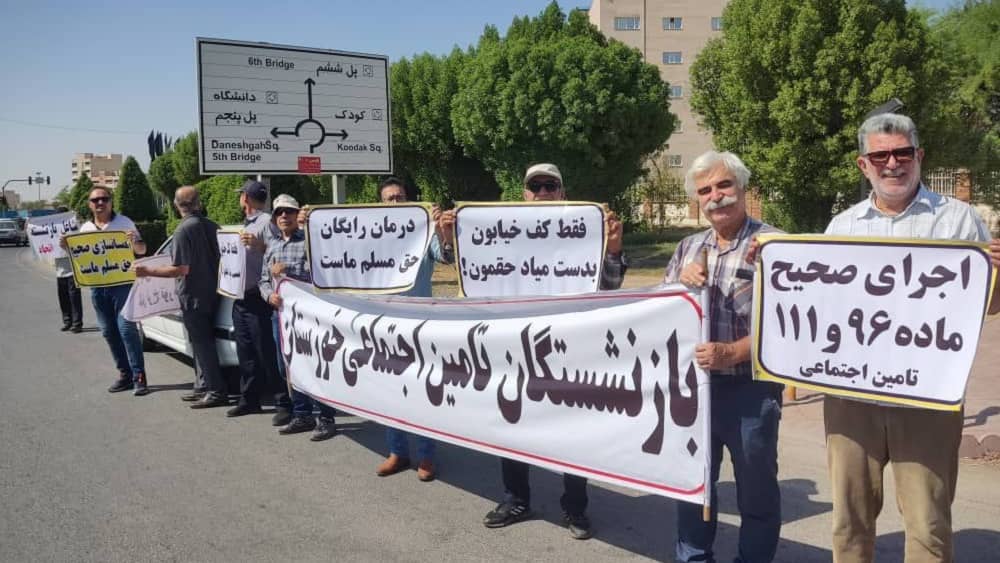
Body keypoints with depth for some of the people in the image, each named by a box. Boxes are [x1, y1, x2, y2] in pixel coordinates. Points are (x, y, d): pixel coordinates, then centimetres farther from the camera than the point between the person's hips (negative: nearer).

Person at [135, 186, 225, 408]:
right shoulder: (212, 226, 4)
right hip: (212, 293, 7)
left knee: (202, 343, -2)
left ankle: (217, 391, -1)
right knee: (203, 341, 15)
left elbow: (181, 269, -19)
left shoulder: (184, 230, -16)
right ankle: (203, 387, 22)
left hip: (193, 296, -7)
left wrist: (148, 271, -11)